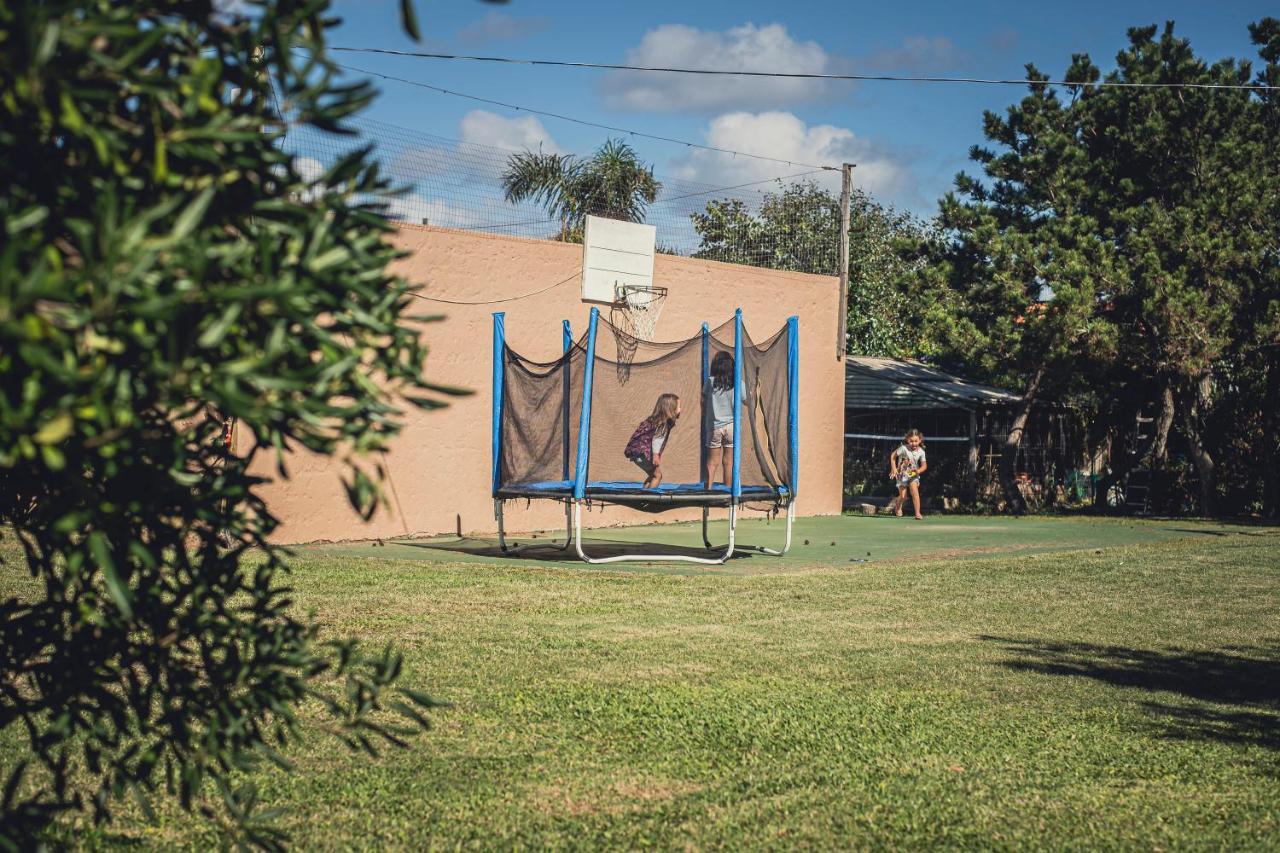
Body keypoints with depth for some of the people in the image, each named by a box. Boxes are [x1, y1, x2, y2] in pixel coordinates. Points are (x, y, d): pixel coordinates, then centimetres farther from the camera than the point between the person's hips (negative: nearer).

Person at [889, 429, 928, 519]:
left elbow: (924, 465, -2)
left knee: (915, 492, -20)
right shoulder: (903, 448, -17)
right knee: (903, 496, -1)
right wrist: (893, 468, -12)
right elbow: (893, 456, -5)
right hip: (902, 474, -1)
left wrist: (919, 470, -23)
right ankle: (898, 508, 34)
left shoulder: (921, 452, -9)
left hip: (913, 475, 1)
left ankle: (918, 513, -18)